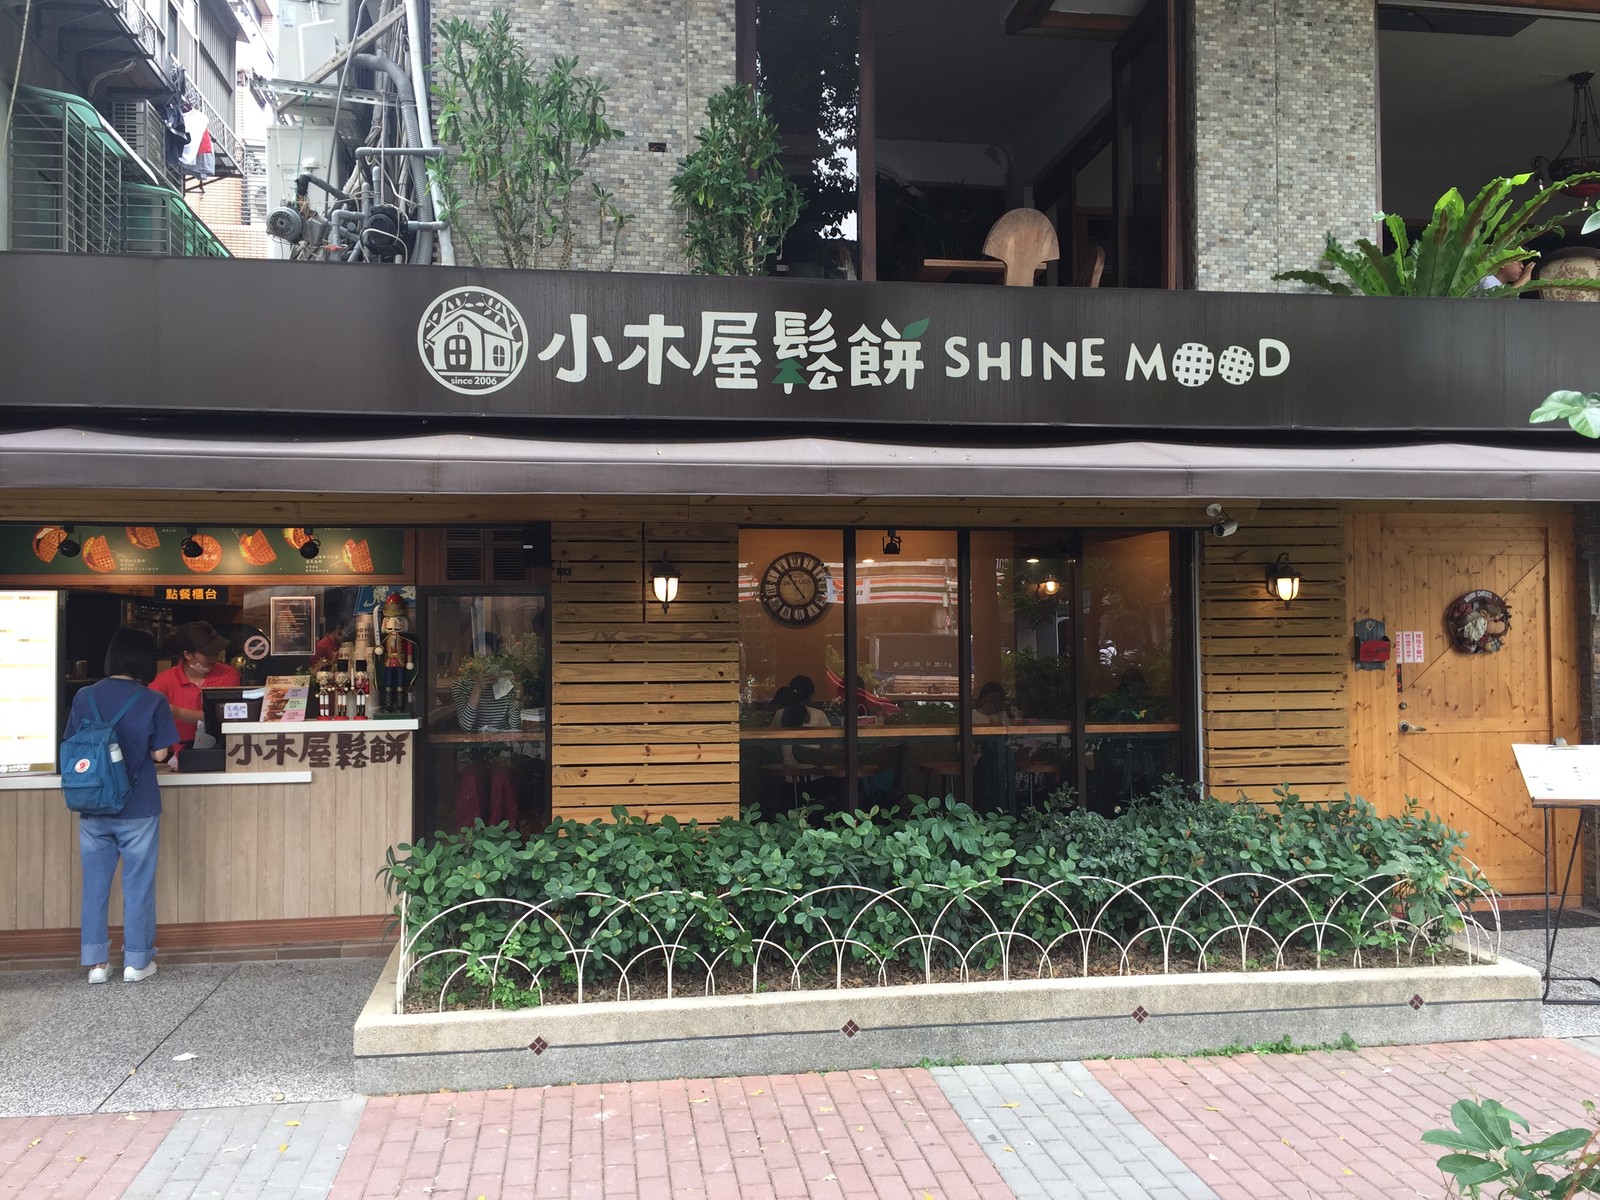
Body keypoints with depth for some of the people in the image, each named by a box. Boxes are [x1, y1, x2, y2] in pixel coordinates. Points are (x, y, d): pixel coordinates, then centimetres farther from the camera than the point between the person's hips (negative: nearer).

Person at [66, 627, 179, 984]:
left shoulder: (84, 697, -1)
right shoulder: (153, 701, -10)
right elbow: (159, 754, -9)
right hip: (138, 809, -3)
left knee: (95, 884, 11)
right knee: (138, 884, 7)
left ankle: (96, 962, 16)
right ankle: (136, 962, 13)